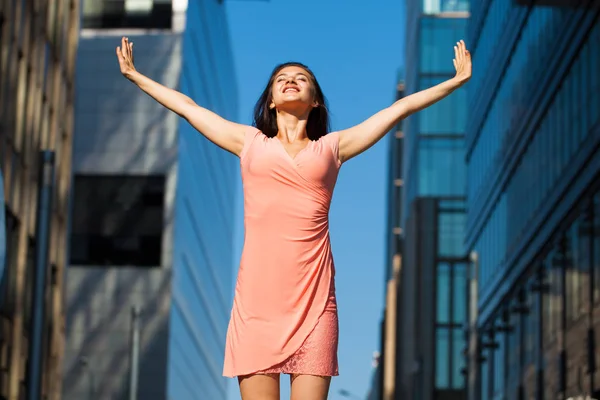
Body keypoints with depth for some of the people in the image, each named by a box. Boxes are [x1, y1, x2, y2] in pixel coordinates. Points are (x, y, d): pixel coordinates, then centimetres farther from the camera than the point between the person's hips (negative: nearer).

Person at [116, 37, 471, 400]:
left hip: (313, 298, 0)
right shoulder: (250, 142, 18)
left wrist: (455, 82, 25)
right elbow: (187, 107, 27)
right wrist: (134, 75, 34)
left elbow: (400, 108, 20)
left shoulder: (332, 147, 17)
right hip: (257, 297, 0)